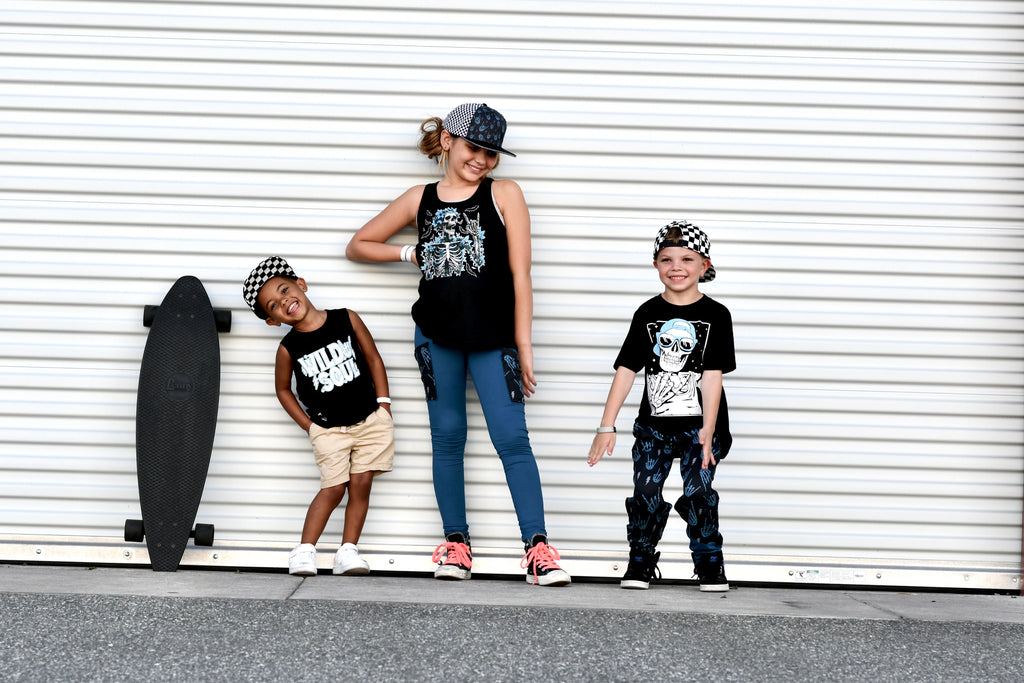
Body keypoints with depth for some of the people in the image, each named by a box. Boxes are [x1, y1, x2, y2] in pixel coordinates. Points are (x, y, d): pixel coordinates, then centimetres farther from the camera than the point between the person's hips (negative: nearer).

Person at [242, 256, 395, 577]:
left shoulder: (347, 320, -5)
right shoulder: (289, 348, -7)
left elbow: (373, 359, 5)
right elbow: (283, 389, 8)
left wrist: (384, 405, 1)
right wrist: (309, 426, 2)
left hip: (371, 421, 1)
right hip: (328, 430, -1)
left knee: (361, 484, -1)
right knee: (334, 488, -7)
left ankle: (348, 550, 6)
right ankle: (305, 550, 2)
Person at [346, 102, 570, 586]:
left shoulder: (505, 195, 2)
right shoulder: (419, 200, 10)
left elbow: (520, 274, -2)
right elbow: (358, 246, 19)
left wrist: (523, 346, -6)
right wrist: (412, 253, 5)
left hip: (493, 337, -2)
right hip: (437, 336, 3)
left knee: (512, 438, -7)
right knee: (447, 436, 7)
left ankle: (537, 547, -9)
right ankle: (455, 542, 14)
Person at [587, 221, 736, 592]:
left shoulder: (715, 315, -1)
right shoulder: (648, 314, 4)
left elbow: (713, 376, -6)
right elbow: (626, 370, 1)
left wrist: (707, 430, -13)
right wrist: (606, 426, -3)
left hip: (699, 426, -2)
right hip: (654, 426, 2)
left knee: (698, 492, -12)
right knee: (645, 493, -6)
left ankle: (710, 563, 2)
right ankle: (640, 563, 10)